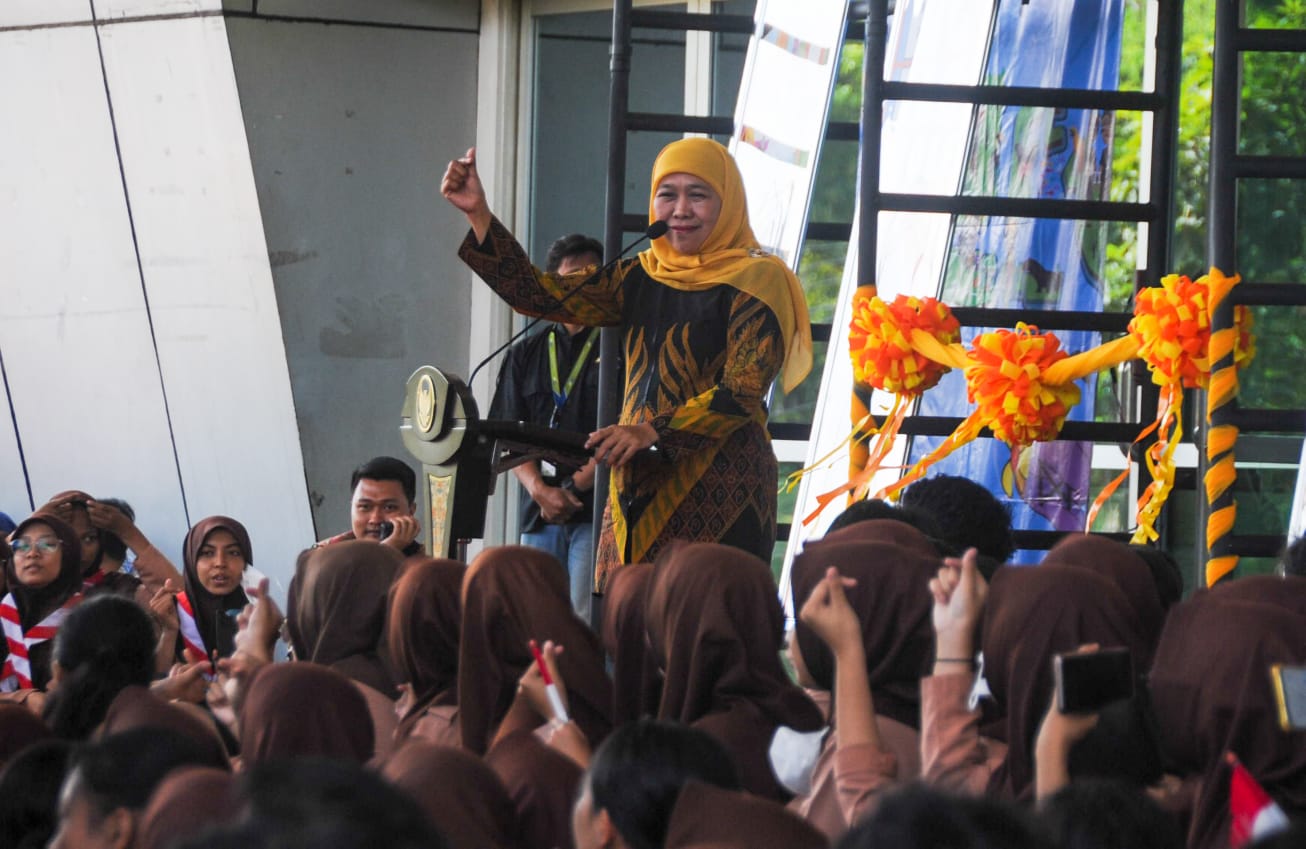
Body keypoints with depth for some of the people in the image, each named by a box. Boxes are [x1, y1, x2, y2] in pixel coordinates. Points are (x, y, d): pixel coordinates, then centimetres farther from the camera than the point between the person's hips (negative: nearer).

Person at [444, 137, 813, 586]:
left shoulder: (754, 280, -2)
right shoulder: (642, 278, 17)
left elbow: (743, 393, -11)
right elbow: (539, 294, 11)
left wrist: (654, 431, -22)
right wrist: (478, 215, 3)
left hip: (718, 489, -6)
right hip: (638, 490, 6)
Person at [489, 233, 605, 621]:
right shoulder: (526, 354, 17)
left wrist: (575, 486, -9)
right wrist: (540, 490, -6)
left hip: (597, 508, -4)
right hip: (538, 515, 4)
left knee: (585, 626, -15)